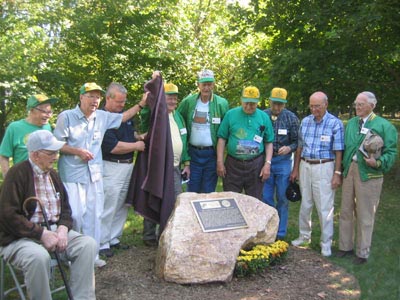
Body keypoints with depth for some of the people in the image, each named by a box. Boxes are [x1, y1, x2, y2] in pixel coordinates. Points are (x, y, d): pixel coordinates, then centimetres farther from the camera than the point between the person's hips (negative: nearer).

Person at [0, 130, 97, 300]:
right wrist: (41, 234, -20)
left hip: (54, 231, 6)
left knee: (88, 244, -15)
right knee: (39, 257, -37)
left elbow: (65, 208, 16)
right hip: (21, 237, -6)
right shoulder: (18, 173, -10)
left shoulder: (53, 174, 14)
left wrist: (63, 228, -7)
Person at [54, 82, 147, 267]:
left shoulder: (102, 117, 7)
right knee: (75, 215, -7)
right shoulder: (67, 116, -6)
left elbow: (123, 117, 21)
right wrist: (77, 151, -16)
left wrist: (141, 104, 16)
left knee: (93, 215, 9)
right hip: (72, 176, -5)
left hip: (94, 175, 5)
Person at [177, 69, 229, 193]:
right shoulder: (188, 101, -1)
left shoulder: (222, 103, -5)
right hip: (193, 152, 1)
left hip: (211, 153, -1)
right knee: (192, 190, 10)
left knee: (208, 191, 9)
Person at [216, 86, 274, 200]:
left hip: (256, 165, 1)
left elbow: (269, 142, 8)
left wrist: (268, 164, -1)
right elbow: (222, 139, 1)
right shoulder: (231, 114, -1)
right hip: (233, 164, -1)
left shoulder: (264, 117, 4)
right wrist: (220, 162, -3)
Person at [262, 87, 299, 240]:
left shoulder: (291, 118, -3)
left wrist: (289, 148, -18)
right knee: (266, 198, 6)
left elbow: (297, 141, 2)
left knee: (282, 199, 7)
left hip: (283, 162, -1)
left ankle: (280, 233, 19)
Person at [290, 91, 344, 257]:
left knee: (325, 207, 0)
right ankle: (304, 235, 30)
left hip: (324, 168, -4)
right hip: (305, 166, 5)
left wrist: (337, 173, -10)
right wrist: (295, 169, 11)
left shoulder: (335, 123, -7)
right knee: (305, 204, 14)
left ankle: (326, 243, 13)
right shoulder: (305, 121, 7)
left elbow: (338, 151, -7)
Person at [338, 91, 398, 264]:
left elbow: (391, 152, -7)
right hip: (349, 171, 5)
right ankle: (345, 246, 29)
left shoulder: (384, 125, -4)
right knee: (346, 211, 13)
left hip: (369, 175, -5)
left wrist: (378, 162, -24)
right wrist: (342, 168, 4)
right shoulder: (351, 123, 13)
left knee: (365, 216, 4)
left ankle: (363, 253, 18)